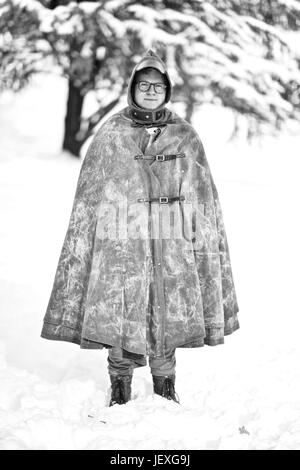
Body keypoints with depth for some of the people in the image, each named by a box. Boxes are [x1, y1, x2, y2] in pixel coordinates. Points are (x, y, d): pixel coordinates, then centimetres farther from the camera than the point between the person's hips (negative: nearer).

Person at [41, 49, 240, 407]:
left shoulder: (185, 137, 6)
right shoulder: (110, 136, 3)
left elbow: (203, 200, 9)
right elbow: (88, 199, 5)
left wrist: (205, 244, 4)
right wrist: (82, 250, 1)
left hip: (171, 252, 1)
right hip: (120, 249, -1)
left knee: (168, 323, 6)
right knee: (119, 322, 2)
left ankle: (165, 391, 26)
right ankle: (120, 395, 20)